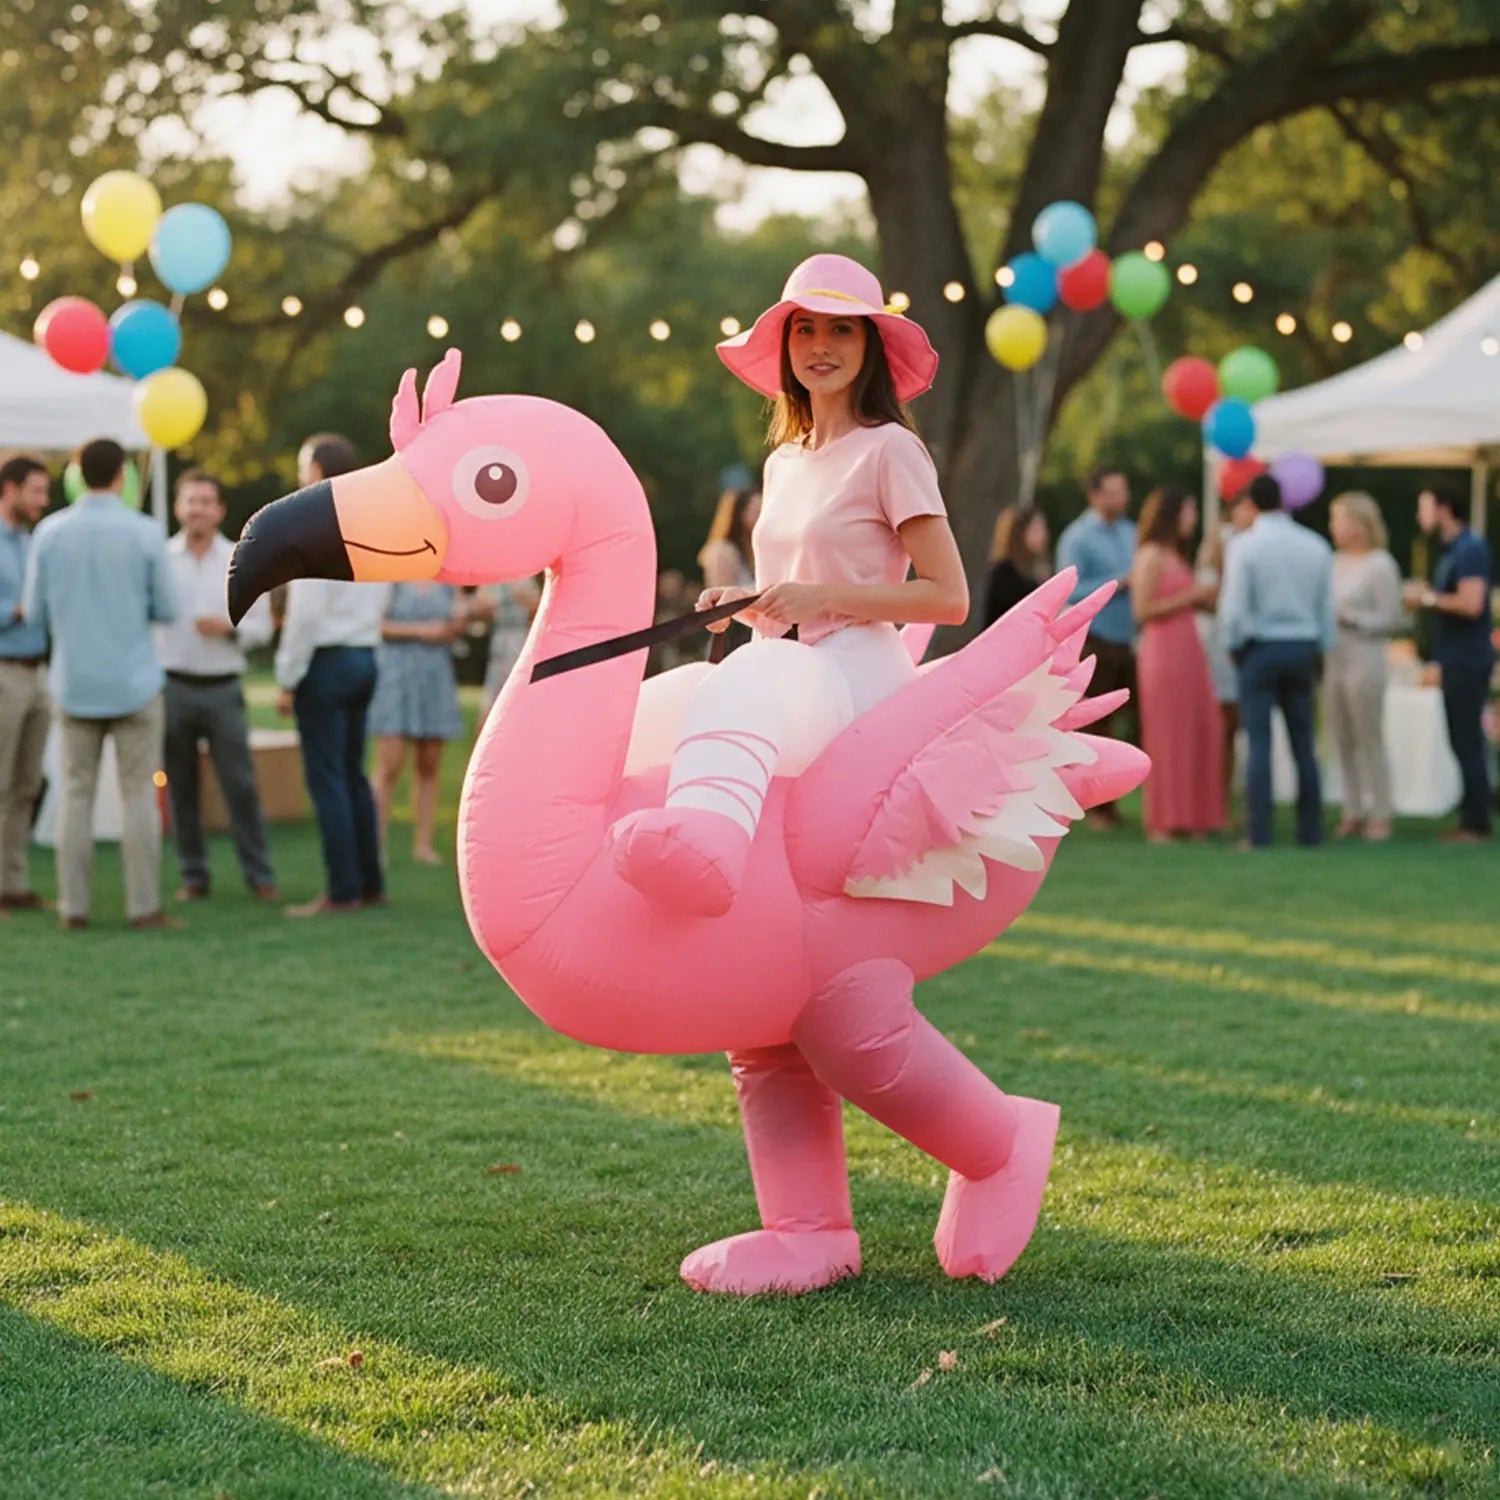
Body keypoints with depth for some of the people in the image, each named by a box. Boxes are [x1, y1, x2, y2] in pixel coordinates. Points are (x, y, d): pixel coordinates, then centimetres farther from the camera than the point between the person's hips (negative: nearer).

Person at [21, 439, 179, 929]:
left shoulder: (49, 533, -2)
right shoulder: (146, 533, -7)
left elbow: (36, 613, 2)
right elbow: (166, 610, -2)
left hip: (74, 683, 2)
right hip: (134, 682, -2)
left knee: (77, 795, 8)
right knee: (139, 795, 2)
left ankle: (74, 906, 6)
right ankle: (144, 906, 0)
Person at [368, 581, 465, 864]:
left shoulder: (448, 581, 12)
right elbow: (376, 626, -10)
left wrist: (460, 620, -4)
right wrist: (421, 631, -15)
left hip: (436, 678, 5)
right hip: (396, 673, -5)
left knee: (429, 767, 4)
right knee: (389, 767, -9)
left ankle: (423, 844, 9)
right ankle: (377, 845, -6)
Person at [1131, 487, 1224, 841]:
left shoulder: (1176, 556, 18)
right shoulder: (1151, 555, -7)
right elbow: (1142, 610, -15)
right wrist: (1191, 597, -13)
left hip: (1188, 651, 8)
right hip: (1163, 652, -8)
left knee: (1199, 734, 6)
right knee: (1166, 735, -5)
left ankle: (1190, 817, 11)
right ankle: (1162, 823, 0)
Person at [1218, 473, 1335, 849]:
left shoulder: (1245, 547, -10)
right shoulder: (1316, 546, 3)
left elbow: (1234, 609, -11)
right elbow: (1327, 607, 7)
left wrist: (1234, 645, 6)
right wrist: (1320, 652, 18)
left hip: (1260, 649, -4)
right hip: (1303, 649, 4)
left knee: (1259, 744, -3)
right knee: (1304, 745, 10)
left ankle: (1259, 833, -6)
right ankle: (1310, 830, 11)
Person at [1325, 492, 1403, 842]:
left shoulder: (1381, 565, -8)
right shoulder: (1336, 563, 10)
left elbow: (1390, 619, -9)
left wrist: (1347, 617, -14)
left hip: (1364, 659, -6)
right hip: (1333, 659, 6)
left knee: (1370, 743, -1)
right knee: (1343, 743, 8)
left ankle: (1381, 816, 6)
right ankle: (1353, 813, 15)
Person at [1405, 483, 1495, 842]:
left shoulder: (1471, 550, -15)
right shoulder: (1451, 551, 15)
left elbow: (1471, 604, -24)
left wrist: (1429, 598, -13)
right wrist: (1424, 599, 5)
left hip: (1468, 660, -10)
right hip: (1456, 660, 10)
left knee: (1467, 741, -7)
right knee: (1463, 741, 12)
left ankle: (1477, 822, -3)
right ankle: (1473, 816, 17)